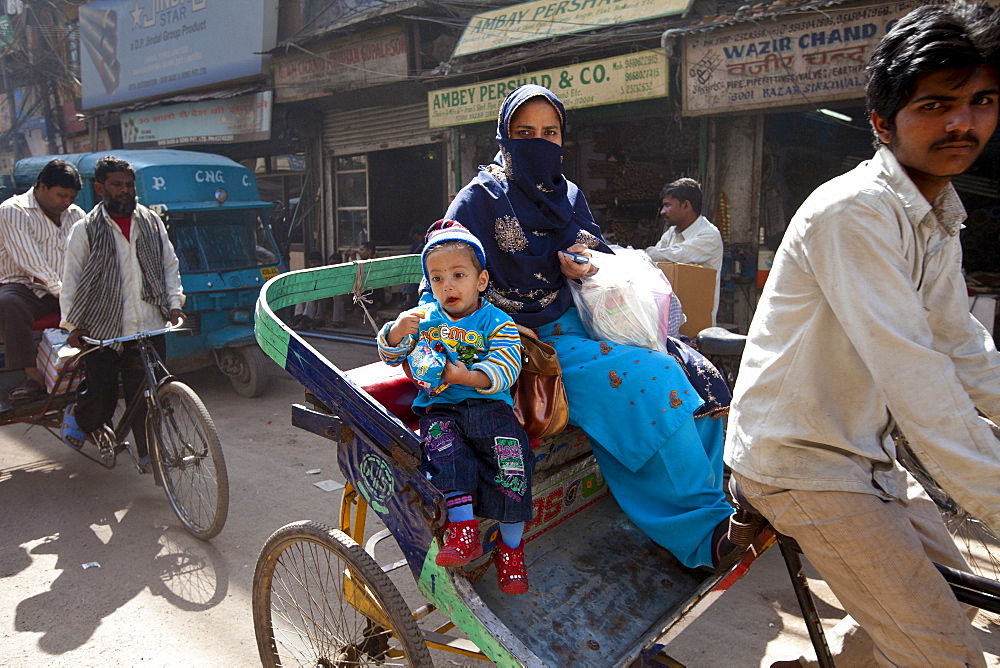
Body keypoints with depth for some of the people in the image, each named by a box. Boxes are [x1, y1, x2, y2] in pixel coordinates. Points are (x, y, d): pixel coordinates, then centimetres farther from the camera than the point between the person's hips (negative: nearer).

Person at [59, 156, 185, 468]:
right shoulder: (86, 229, 2)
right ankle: (75, 416, 35)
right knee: (100, 397, 1)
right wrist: (71, 324, -4)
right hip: (102, 331, -2)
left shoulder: (152, 222, 10)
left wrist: (174, 303, 4)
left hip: (149, 328, 2)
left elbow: (170, 266, 16)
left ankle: (150, 454, 12)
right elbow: (71, 280, 3)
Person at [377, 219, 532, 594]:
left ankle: (511, 547, 0)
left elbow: (505, 368, -8)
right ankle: (464, 530, -23)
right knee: (444, 449, -30)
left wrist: (468, 376, -23)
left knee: (511, 463, -19)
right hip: (439, 408, 2)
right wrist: (398, 331, -7)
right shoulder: (423, 317, 15)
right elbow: (390, 354, 14)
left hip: (489, 406, -1)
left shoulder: (496, 321, 5)